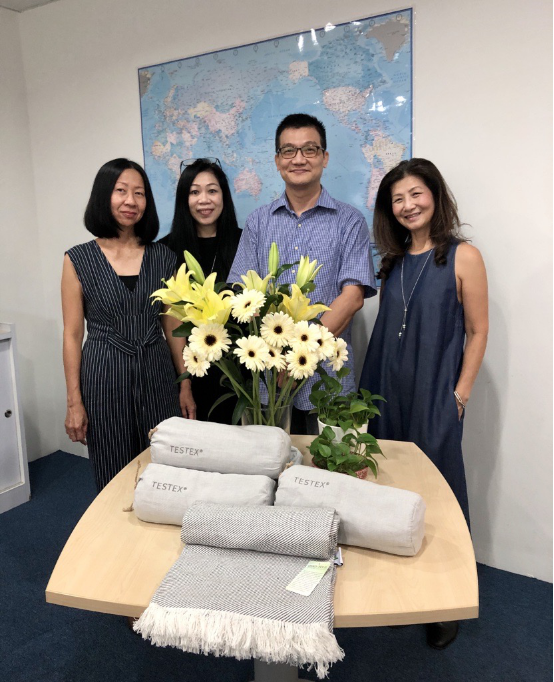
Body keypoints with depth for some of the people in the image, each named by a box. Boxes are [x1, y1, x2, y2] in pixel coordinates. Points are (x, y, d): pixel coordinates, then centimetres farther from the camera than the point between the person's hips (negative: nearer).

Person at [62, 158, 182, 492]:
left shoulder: (163, 257, 5)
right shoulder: (79, 260, -1)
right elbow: (73, 335, -1)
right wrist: (74, 402, -3)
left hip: (157, 376, 2)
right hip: (104, 378, -1)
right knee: (114, 478, 9)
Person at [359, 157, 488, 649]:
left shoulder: (462, 255, -7)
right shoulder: (393, 259, 8)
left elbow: (477, 331, -6)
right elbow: (386, 328, 12)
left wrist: (459, 394, -8)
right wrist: (371, 386, 6)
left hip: (434, 394, -5)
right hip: (385, 389, 5)